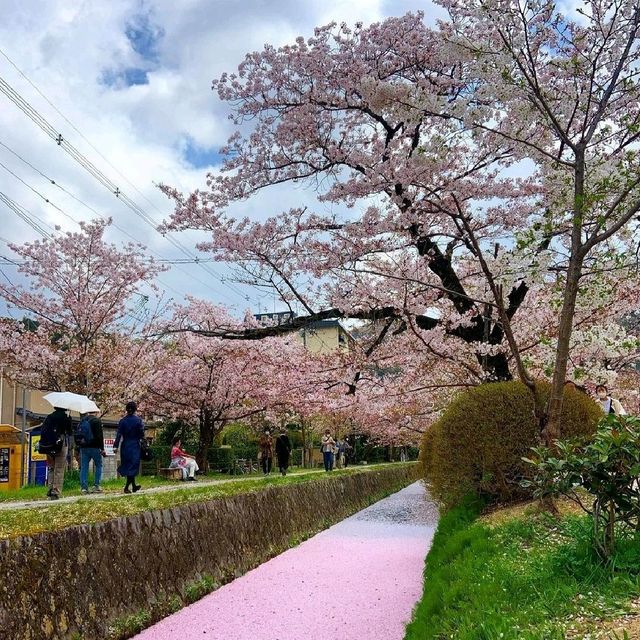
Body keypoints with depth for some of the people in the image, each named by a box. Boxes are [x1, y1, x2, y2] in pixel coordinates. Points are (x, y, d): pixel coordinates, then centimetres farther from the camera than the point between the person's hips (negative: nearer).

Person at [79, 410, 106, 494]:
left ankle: (83, 487, 1)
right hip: (94, 447, -5)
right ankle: (96, 486, 1)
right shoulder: (97, 420, -7)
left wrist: (79, 447, 23)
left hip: (83, 447, 5)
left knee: (84, 467, 6)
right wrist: (102, 449, -11)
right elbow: (100, 436, -14)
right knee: (98, 465, 7)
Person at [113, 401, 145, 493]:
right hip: (135, 446, -3)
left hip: (125, 446, 3)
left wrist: (116, 446, -5)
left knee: (128, 466, 14)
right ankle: (127, 487, -11)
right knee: (133, 466, 0)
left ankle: (134, 486, 24)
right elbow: (142, 434, -7)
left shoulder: (122, 421, 0)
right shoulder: (138, 420, -7)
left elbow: (119, 434, -4)